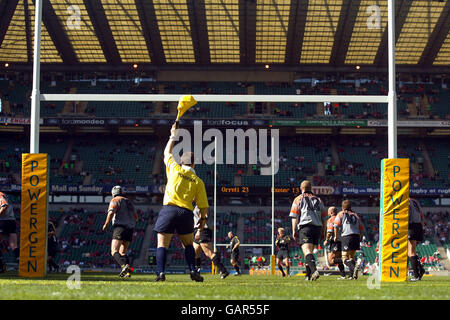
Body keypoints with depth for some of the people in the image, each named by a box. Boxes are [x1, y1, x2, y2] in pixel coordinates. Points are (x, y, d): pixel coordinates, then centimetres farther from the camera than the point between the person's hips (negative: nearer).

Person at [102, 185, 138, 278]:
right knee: (123, 252, 17)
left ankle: (125, 266, -39)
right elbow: (135, 216, 25)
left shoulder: (115, 200, 1)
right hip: (130, 228, 7)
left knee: (114, 252, -15)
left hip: (120, 226, -7)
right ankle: (127, 272, 0)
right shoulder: (129, 201, 22)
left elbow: (111, 213, -15)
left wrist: (106, 224, -4)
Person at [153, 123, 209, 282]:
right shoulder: (198, 181, 7)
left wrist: (173, 136, 32)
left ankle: (161, 272, -14)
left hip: (169, 209, -1)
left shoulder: (174, 169, 5)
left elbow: (167, 153, 23)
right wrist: (203, 218, 20)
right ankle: (193, 271, 5)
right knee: (188, 244, 17)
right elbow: (203, 205, 6)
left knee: (162, 244, 0)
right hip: (186, 212, 1)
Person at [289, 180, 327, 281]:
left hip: (305, 227, -4)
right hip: (317, 227, 5)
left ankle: (314, 270, -39)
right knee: (310, 252, 15)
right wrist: (323, 232, 22)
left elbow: (295, 217, 2)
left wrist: (294, 231, 2)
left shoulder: (298, 199, 11)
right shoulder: (318, 200, 23)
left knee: (307, 251, -17)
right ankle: (308, 275, 14)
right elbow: (324, 217, 19)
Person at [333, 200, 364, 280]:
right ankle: (352, 275, 7)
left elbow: (336, 225, -3)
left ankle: (354, 267, -33)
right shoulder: (355, 215, 22)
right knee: (352, 256, 18)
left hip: (346, 237, -4)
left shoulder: (341, 214, 11)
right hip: (356, 236, 5)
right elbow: (361, 229, 17)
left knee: (345, 258, -4)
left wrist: (336, 236, 7)